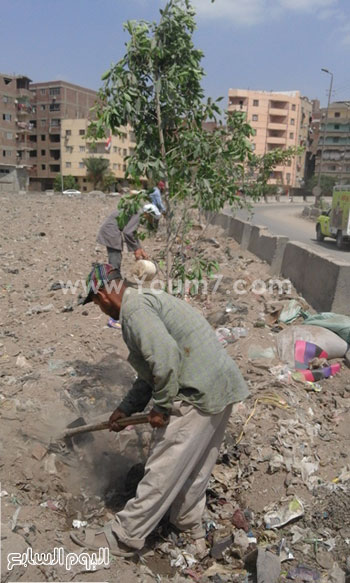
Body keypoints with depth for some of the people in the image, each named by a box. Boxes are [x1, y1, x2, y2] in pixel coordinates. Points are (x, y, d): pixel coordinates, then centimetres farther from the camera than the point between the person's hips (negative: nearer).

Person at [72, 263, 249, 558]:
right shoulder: (149, 299, 20)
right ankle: (191, 528, 41)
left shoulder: (134, 307, -11)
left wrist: (162, 406, -13)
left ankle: (123, 537, 20)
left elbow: (165, 357, -26)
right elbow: (152, 370, 25)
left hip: (197, 395, -10)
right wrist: (125, 408, 28)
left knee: (162, 471, 4)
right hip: (222, 388, 10)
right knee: (195, 467, 24)